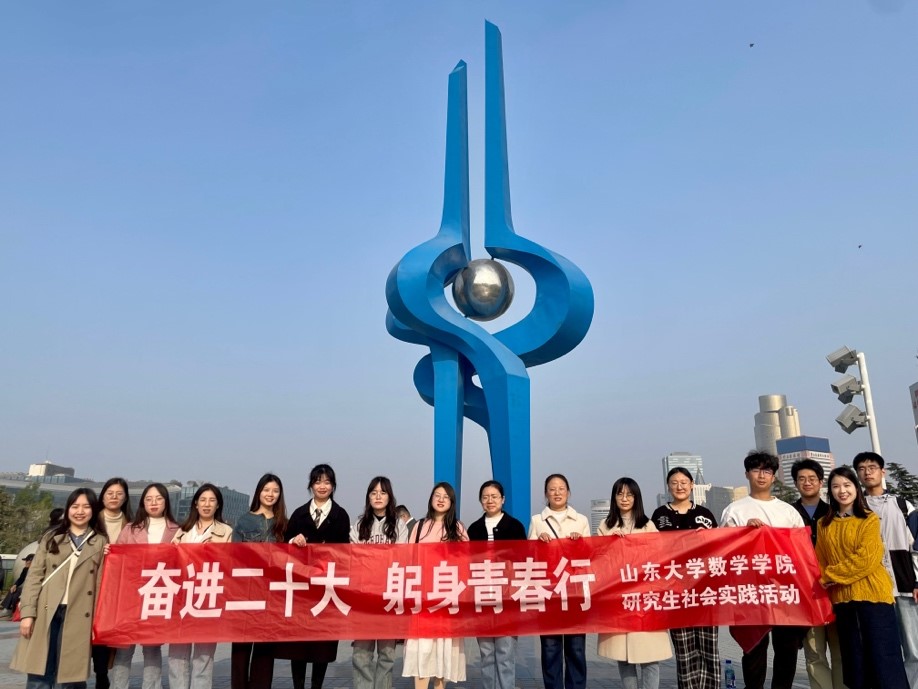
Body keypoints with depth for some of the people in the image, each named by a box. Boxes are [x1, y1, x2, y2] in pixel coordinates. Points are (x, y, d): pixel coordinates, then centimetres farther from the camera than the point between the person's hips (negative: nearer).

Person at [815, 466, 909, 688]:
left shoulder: (869, 519, -3)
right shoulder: (824, 524, 10)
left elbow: (867, 558, -13)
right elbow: (820, 560, 9)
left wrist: (832, 575, -12)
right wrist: (823, 582, -8)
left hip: (872, 594, -4)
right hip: (842, 597, 4)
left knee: (882, 654, 0)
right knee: (854, 658, 11)